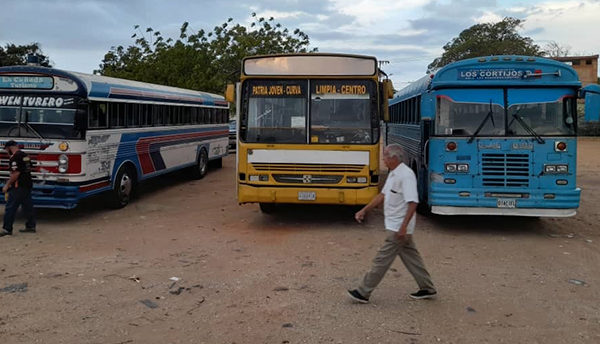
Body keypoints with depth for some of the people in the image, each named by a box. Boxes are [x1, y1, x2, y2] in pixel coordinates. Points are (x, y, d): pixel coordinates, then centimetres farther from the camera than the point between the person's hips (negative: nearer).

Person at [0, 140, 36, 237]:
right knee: (28, 206, 12)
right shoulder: (25, 155, 15)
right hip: (28, 185, 9)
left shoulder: (15, 157, -14)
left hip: (18, 187, -9)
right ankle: (31, 226, 17)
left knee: (10, 208, -4)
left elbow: (16, 173, -21)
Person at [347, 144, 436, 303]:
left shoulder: (406, 175, -21)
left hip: (399, 228, -10)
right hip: (395, 226, 10)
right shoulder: (393, 174, 10)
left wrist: (403, 226, -28)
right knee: (411, 257, 17)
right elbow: (383, 195, 18)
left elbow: (413, 203, -25)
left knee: (382, 259, -3)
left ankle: (363, 292, 5)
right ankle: (427, 288, 28)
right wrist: (364, 210, 17)